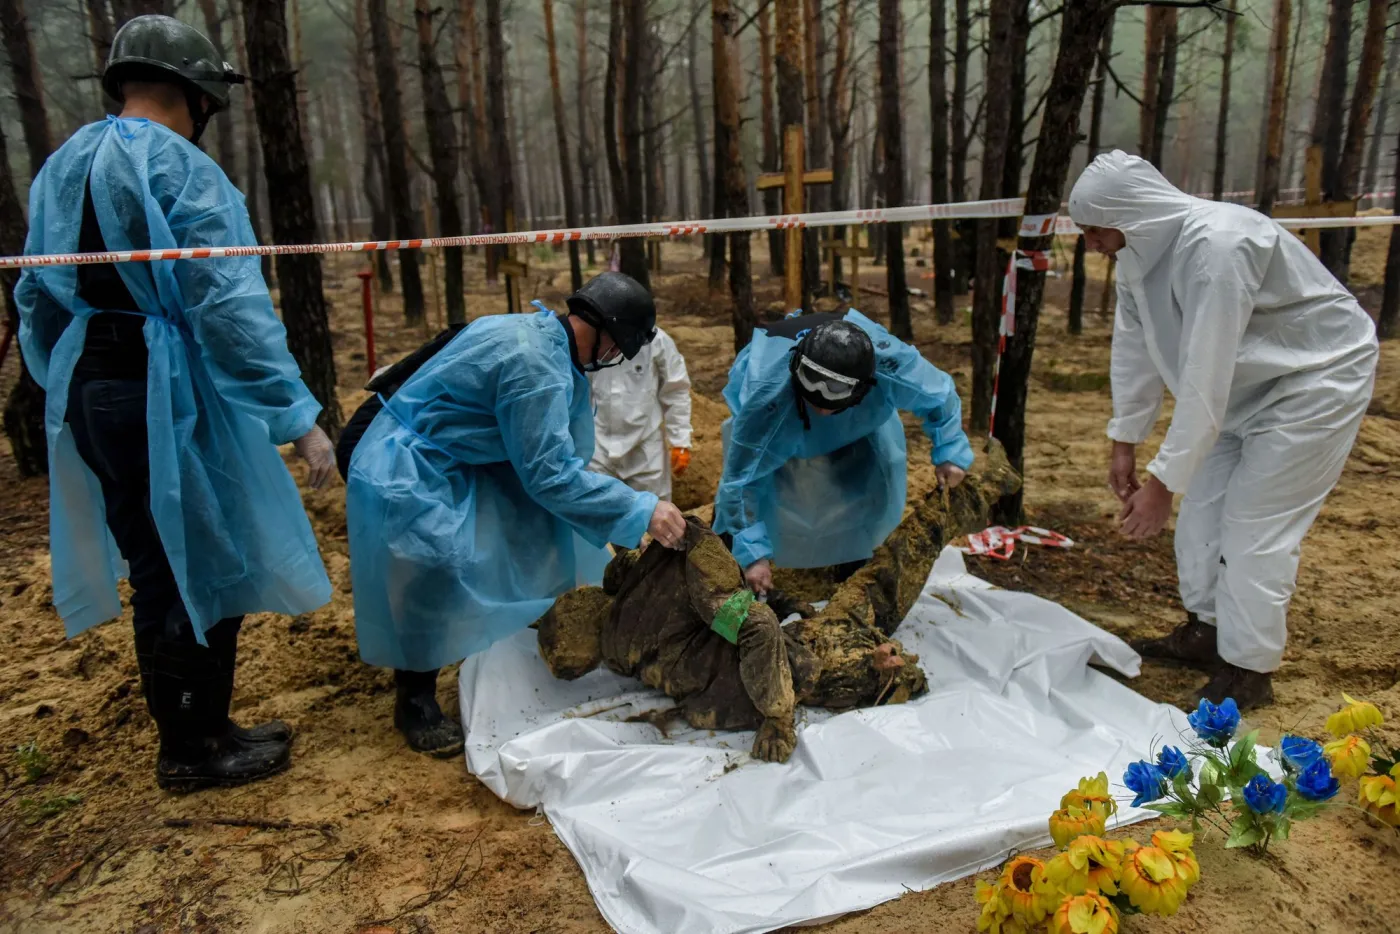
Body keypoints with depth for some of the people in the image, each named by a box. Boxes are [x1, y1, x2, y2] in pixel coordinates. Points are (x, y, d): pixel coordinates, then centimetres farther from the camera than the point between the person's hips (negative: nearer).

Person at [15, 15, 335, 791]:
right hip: (166, 398, -9)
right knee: (202, 568, 4)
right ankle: (195, 750, 17)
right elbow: (230, 305, -22)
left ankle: (186, 733, 30)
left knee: (158, 570, 17)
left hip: (88, 396, 9)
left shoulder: (60, 169, 15)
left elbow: (36, 299, 18)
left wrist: (70, 392, 25)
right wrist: (298, 414, -20)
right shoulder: (176, 166, -13)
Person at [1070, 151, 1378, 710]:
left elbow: (1205, 380, -36)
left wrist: (1163, 480, -32)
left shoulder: (1218, 246, -35)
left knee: (1255, 524, -7)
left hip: (1316, 378, -8)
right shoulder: (1137, 254, -9)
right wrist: (1124, 446, 5)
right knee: (1202, 502, 11)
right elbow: (1136, 350, 1)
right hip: (1248, 381, 8)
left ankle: (1249, 670, 8)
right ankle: (1206, 631, 28)